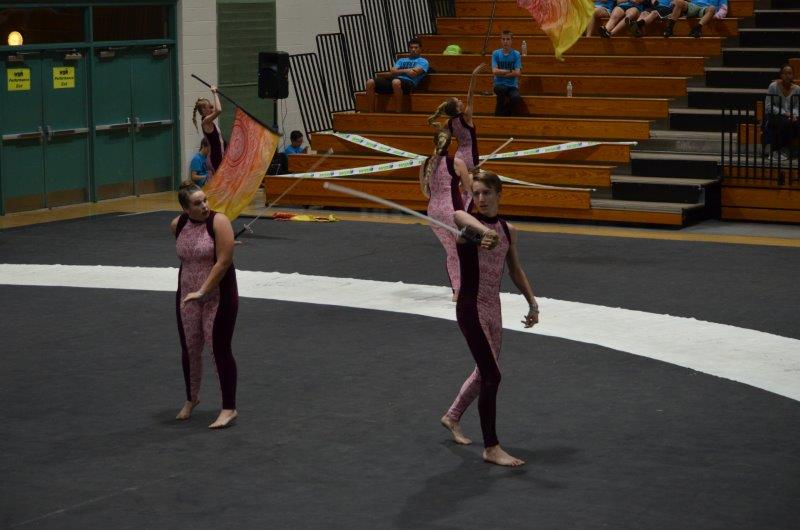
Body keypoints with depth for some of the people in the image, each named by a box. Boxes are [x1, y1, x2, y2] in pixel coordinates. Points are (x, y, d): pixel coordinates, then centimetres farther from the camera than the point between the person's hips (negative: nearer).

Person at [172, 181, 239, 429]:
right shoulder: (177, 225, 0)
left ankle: (229, 409, 4)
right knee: (189, 350, 13)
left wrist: (203, 292, -21)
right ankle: (191, 399, 34)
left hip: (218, 296, -5)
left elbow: (224, 261, -22)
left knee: (220, 350, -3)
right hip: (187, 296, 5)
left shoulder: (218, 222, -17)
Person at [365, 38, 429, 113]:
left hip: (409, 82, -6)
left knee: (396, 82, -43)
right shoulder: (402, 60, 32)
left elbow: (413, 73, -4)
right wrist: (406, 71, -2)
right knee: (370, 82, -17)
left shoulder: (422, 61, 16)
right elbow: (392, 71, 13)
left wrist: (398, 71, 6)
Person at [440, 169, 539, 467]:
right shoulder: (467, 223, -12)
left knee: (485, 372, 20)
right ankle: (491, 448, -3)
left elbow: (515, 270, 21)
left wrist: (532, 303, 20)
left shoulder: (508, 230, 7)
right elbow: (459, 216, -40)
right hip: (471, 308, -7)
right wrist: (484, 231, -60)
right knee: (492, 376, -11)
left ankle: (452, 417, 44)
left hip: (493, 309, 7)